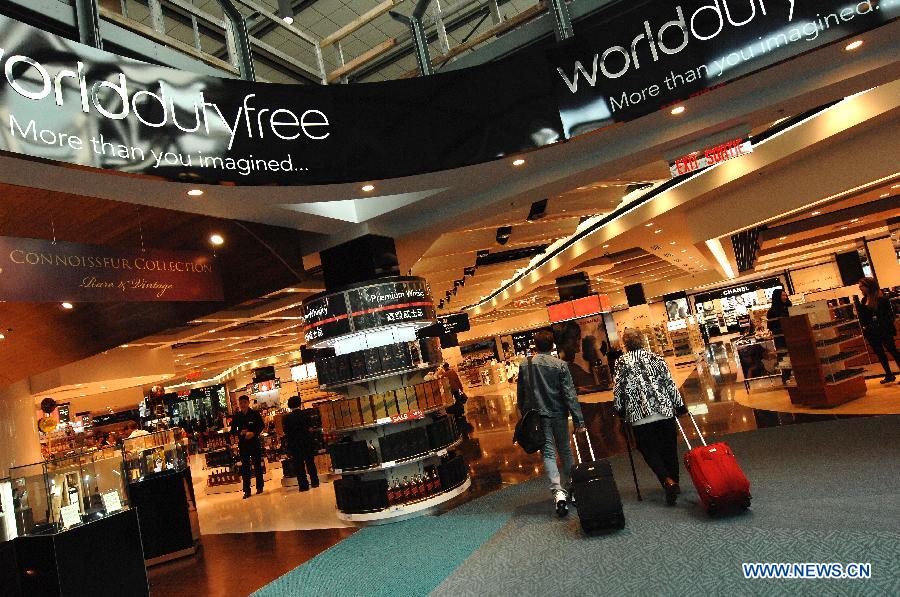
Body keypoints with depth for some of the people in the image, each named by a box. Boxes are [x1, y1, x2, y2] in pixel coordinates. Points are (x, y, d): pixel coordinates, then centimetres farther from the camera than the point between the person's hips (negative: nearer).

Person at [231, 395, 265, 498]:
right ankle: (247, 490, 7)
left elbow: (261, 426, -2)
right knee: (245, 467, 3)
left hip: (255, 442, -1)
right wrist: (240, 433, -16)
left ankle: (260, 486, 20)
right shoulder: (236, 416, 2)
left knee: (257, 464, 7)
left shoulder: (255, 414, -2)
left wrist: (253, 433, -19)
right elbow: (233, 431, 4)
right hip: (243, 444, 1)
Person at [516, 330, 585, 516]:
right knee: (565, 450, 16)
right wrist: (578, 419, -6)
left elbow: (520, 393, 6)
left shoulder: (524, 365, -1)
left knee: (548, 453, 1)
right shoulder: (560, 365, -7)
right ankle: (569, 488, 25)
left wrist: (525, 414, 18)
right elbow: (570, 394, -9)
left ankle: (558, 491, -15)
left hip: (538, 415, 0)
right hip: (559, 414, 0)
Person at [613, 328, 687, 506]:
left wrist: (619, 410, 11)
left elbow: (618, 389, -1)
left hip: (639, 415, -3)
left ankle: (668, 481, -11)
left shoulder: (621, 362, -2)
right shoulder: (656, 358, 5)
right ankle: (674, 483, 23)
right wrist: (679, 405, 13)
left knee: (649, 451, 7)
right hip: (665, 411, 3)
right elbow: (670, 383, 5)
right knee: (669, 449, 14)